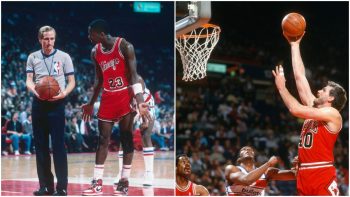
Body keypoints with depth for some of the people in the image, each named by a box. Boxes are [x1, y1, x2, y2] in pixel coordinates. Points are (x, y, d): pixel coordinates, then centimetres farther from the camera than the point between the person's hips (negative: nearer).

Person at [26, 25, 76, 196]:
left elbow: (71, 81, 4)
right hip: (38, 103, 3)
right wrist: (34, 90, -18)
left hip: (56, 104, -3)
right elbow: (29, 80, 4)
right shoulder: (33, 57, 10)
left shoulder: (64, 57, 3)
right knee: (40, 145, 5)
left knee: (58, 145, -7)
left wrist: (64, 93, -16)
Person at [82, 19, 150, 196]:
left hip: (125, 96, -5)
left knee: (126, 138, 0)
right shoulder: (95, 52, 4)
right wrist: (91, 104, 17)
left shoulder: (124, 46, -14)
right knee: (103, 139, 2)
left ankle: (124, 182, 4)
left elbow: (133, 76, -16)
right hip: (107, 98, 6)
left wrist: (140, 102, -24)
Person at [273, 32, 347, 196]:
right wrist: (294, 45, 18)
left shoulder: (333, 114, -6)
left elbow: (295, 109, -16)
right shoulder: (314, 107, 16)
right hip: (304, 177, 8)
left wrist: (281, 87, -3)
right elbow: (300, 76, 17)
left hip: (323, 177, -8)